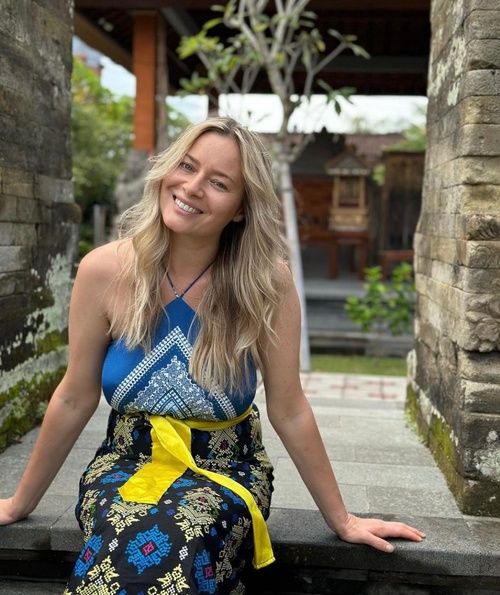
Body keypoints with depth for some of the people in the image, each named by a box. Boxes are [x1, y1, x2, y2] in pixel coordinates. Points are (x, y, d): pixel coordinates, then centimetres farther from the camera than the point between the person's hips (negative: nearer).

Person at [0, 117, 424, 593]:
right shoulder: (105, 271, -12)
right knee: (121, 550, -31)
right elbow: (74, 400, -2)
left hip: (225, 471, -1)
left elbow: (289, 413, -7)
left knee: (170, 555, -31)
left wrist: (340, 520, -1)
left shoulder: (265, 283, -16)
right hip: (125, 464, 1)